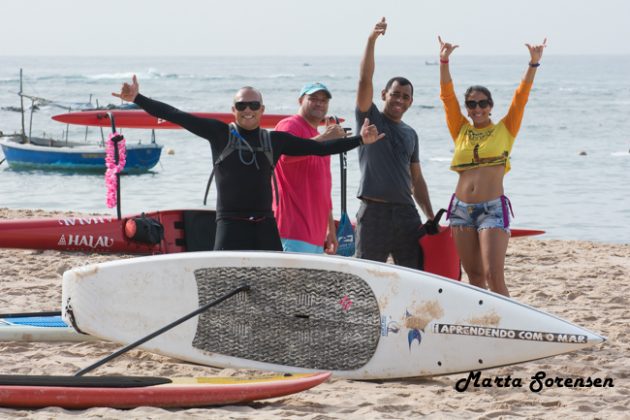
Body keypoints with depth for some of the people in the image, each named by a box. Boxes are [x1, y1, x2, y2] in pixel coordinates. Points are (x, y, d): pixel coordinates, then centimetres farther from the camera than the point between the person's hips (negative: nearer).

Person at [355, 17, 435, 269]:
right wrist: (371, 40, -23)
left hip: (406, 212, 5)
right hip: (374, 211, -5)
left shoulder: (410, 134, 17)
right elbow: (365, 80, -12)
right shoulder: (370, 118, 3)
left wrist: (431, 217, 14)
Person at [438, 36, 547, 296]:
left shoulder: (504, 130, 6)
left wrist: (533, 64, -11)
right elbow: (447, 96, 7)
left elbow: (521, 96, -1)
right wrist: (444, 61, -1)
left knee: (493, 275, -13)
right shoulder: (461, 131, 13)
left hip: (493, 209, -4)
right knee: (474, 276, 7)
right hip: (461, 208, 4)